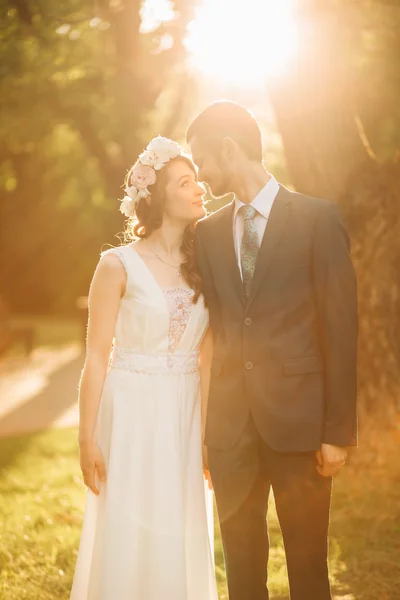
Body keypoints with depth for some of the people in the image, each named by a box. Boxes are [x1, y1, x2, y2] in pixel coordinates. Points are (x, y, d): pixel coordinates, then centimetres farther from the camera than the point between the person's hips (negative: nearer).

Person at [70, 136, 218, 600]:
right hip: (132, 413, -4)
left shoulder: (201, 265, 5)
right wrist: (88, 439, -8)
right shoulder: (119, 265, -7)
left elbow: (207, 357, 8)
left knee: (181, 539, 9)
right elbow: (96, 356, -6)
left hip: (186, 417, 4)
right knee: (127, 539, 2)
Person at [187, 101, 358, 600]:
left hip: (299, 422, -4)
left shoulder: (317, 218, -4)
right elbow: (210, 334, 9)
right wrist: (203, 430, 4)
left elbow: (341, 329, -6)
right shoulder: (208, 232, 10)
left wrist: (339, 430, -9)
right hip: (230, 425, 4)